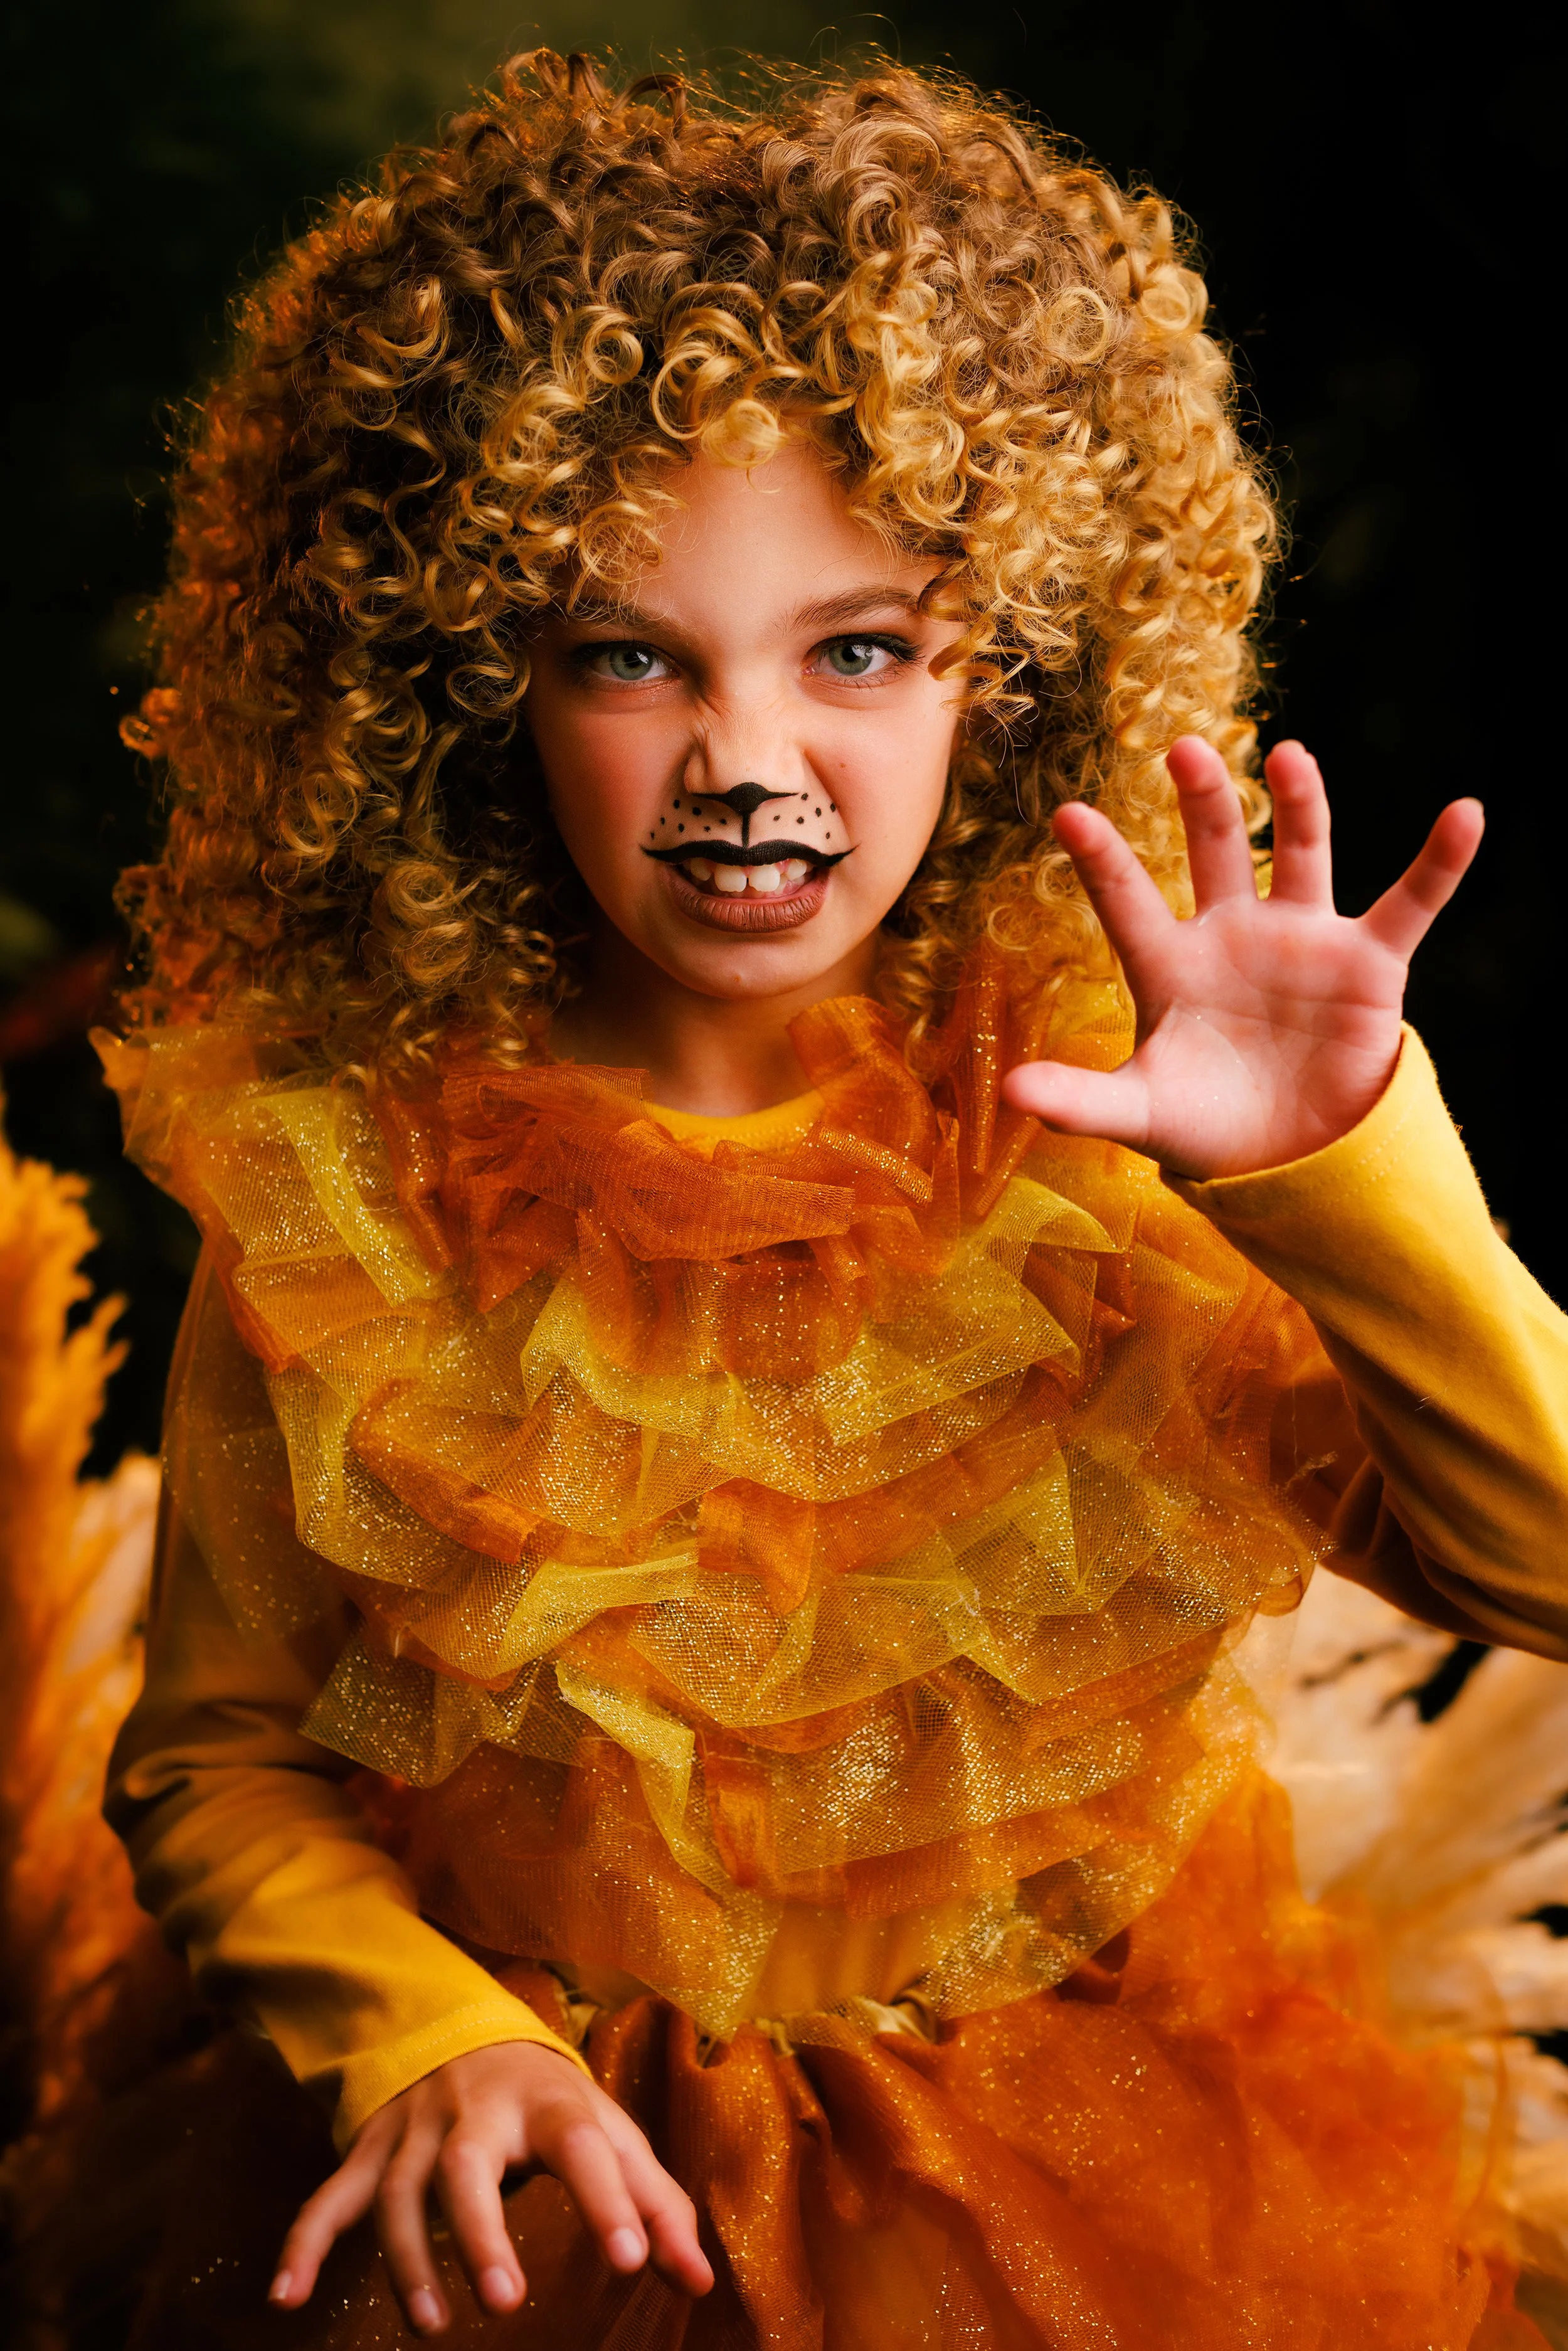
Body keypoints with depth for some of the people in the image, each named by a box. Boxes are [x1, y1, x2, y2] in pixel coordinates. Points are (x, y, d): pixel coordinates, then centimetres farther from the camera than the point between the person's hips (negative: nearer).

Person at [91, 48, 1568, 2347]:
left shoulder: (1118, 1122, -9)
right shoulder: (331, 1175, -9)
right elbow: (218, 1752, 2)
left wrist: (1347, 1170, -29)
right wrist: (425, 2038, -15)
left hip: (1112, 2132, 0)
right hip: (573, 2162, 0)